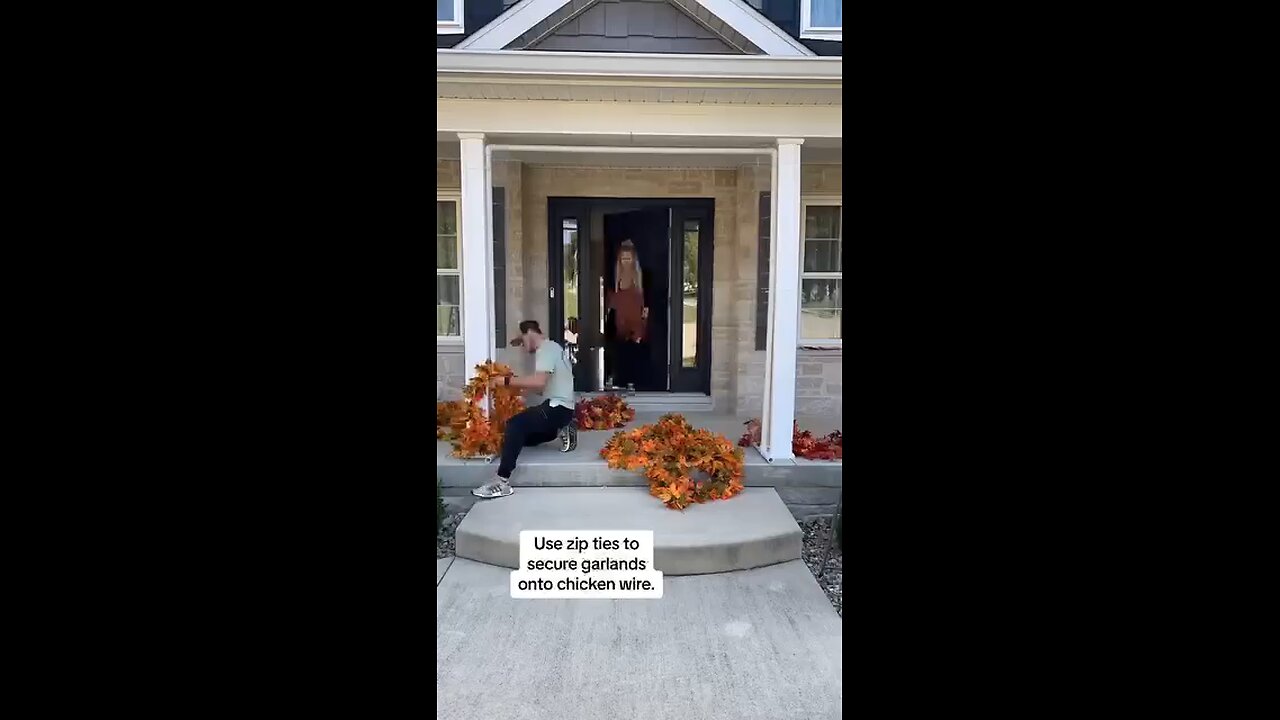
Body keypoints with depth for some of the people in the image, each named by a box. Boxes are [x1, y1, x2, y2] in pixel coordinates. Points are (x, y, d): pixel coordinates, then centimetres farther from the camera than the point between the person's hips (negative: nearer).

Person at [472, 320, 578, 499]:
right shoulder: (550, 348, 19)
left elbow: (539, 382, -29)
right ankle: (561, 430, 14)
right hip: (558, 406, 11)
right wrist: (518, 384, 8)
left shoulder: (546, 349, -13)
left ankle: (502, 482, -33)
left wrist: (507, 380, -22)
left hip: (558, 407, -11)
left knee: (515, 425, -28)